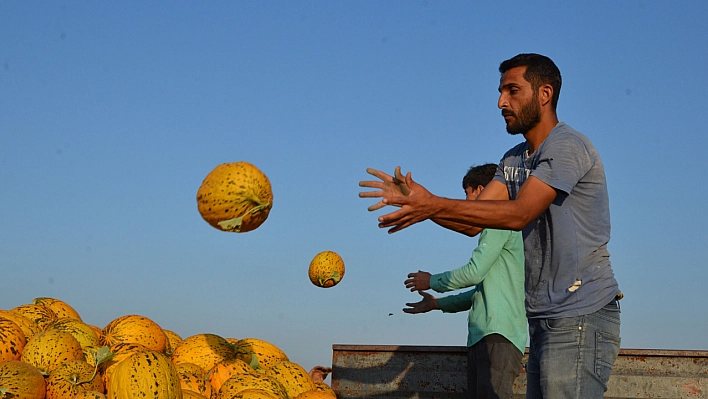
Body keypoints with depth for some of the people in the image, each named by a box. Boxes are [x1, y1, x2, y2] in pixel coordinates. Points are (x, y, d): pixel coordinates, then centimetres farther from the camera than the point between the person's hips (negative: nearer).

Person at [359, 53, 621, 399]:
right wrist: (416, 199, -8)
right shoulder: (513, 160, 18)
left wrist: (433, 204, -26)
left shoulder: (567, 146, -11)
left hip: (580, 317, -9)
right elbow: (473, 223, 8)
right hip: (544, 318, 9)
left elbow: (518, 213, -23)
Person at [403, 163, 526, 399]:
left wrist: (432, 281, 6)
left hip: (499, 335, -9)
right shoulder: (496, 228, 26)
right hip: (480, 336, 9)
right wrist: (437, 304, 32)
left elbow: (475, 271, -10)